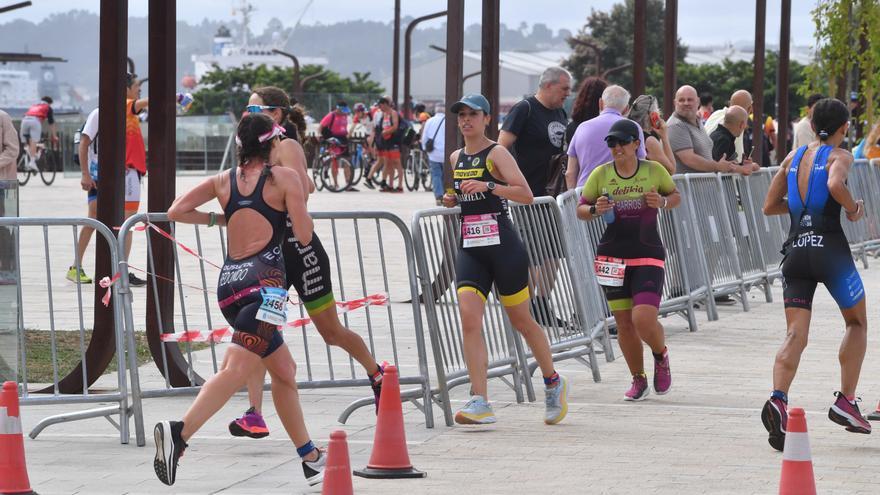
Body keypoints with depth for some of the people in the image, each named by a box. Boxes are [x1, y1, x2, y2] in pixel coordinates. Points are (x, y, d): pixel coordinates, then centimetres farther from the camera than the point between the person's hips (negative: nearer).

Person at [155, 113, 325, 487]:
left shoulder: (223, 180, 15)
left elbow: (175, 211, 11)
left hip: (228, 283, 7)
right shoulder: (285, 178, 2)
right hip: (263, 279, -7)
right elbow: (304, 236, 0)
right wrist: (300, 202, 19)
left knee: (284, 370, 19)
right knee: (237, 370, -20)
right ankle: (179, 432, -41)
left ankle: (311, 460, 23)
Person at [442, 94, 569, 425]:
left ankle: (553, 383, 30)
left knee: (521, 321, 7)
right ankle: (480, 402, -17)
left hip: (503, 246, -5)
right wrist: (451, 200, 9)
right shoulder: (456, 158, 13)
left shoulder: (496, 154, -6)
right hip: (470, 249, 5)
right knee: (469, 319, -13)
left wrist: (488, 186, -29)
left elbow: (526, 195, -18)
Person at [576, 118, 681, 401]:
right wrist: (595, 210, -14)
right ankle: (638, 380, 23)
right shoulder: (600, 174, 1)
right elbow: (581, 209, 9)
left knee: (644, 318, -17)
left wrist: (663, 202, -9)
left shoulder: (654, 171, -2)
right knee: (624, 323, 5)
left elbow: (676, 196, 13)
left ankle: (661, 356, 16)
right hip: (612, 257, 2)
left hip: (648, 256, -2)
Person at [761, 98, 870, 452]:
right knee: (857, 322, 18)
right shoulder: (840, 156, 0)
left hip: (796, 250, 4)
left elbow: (770, 206, 18)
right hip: (829, 247, -4)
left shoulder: (794, 156, 15)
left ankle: (778, 399, -29)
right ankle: (846, 401, 11)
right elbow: (835, 185, -23)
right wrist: (853, 209, -6)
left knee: (795, 335, -3)